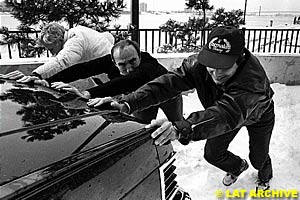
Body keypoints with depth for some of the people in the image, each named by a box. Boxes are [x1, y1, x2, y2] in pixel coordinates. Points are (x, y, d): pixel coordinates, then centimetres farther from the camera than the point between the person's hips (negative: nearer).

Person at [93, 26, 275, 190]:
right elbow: (169, 83, -45)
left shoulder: (253, 77, -48)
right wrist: (126, 104, -60)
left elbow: (229, 112, -63)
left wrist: (180, 129, -80)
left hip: (258, 115, -3)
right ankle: (238, 166, 46)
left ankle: (265, 178, 55)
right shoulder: (198, 63, -34)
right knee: (212, 154, 7)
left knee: (258, 157, 12)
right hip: (232, 114, 4)